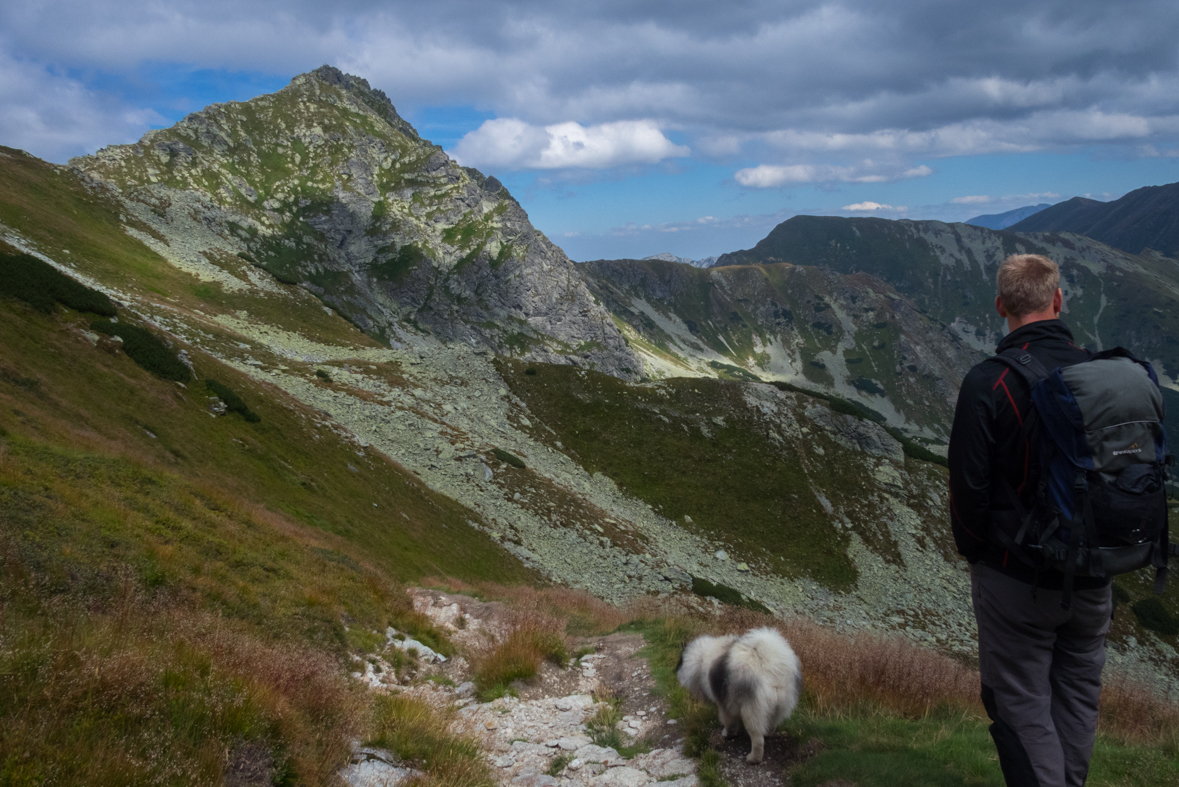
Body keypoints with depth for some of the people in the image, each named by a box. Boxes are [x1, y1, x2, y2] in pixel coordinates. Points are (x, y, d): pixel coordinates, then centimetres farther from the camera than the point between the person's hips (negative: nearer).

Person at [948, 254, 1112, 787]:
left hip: (1016, 578, -5)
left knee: (1021, 704, 7)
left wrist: (974, 550, 4)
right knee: (1078, 696, 20)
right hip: (1093, 575, 5)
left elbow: (967, 484, -14)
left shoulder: (988, 382, -18)